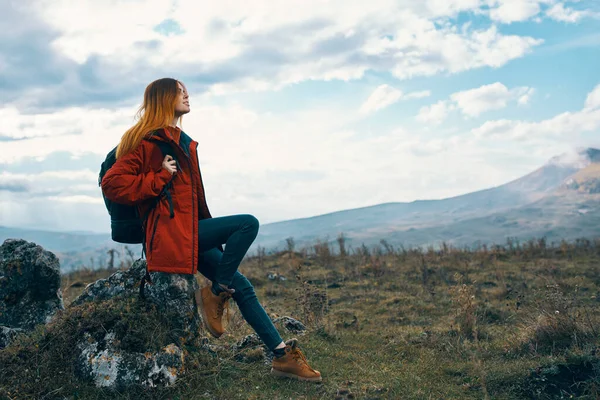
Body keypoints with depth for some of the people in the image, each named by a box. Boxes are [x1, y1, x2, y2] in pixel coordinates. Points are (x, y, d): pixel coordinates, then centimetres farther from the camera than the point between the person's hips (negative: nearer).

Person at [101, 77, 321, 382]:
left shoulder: (182, 142, 21)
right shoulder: (149, 141, -6)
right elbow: (112, 184, -14)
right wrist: (161, 177, -15)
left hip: (189, 231, 8)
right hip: (171, 231, -8)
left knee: (241, 286, 1)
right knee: (248, 223, -20)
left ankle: (281, 354, 5)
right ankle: (215, 295, -8)